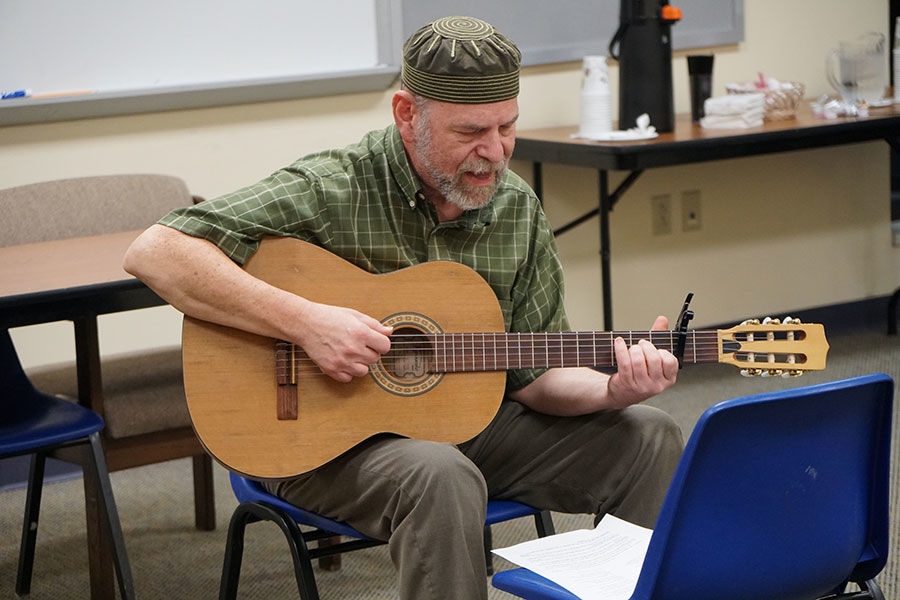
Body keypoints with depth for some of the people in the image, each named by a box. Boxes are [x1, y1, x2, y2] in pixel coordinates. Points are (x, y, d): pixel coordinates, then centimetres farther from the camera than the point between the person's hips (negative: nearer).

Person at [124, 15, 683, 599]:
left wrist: (613, 390, -17)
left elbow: (534, 374, 5)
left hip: (464, 420, 6)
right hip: (327, 437, -6)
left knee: (649, 437, -3)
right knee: (442, 476, -37)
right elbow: (155, 253, -25)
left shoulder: (518, 208, 1)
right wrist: (303, 320, -31)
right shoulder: (331, 189, -17)